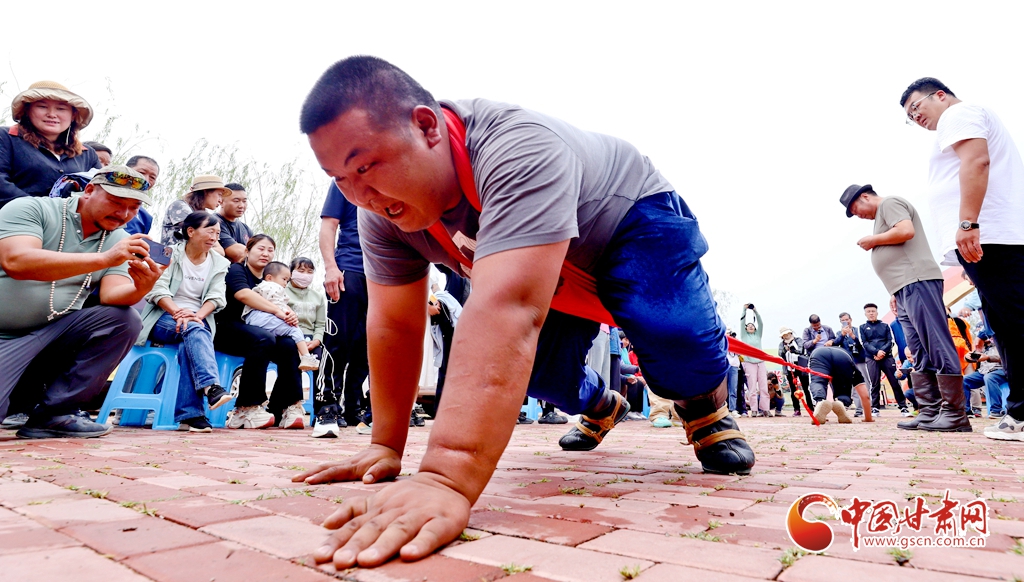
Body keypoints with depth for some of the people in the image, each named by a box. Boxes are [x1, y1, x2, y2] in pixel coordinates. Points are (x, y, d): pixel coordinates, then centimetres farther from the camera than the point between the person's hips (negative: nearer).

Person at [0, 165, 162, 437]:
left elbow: (111, 295, -9)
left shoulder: (120, 240, 3)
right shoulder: (30, 208, -9)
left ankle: (52, 413, -12)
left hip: (54, 334, 5)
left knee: (126, 319, -19)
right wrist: (104, 259, -34)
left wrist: (140, 288, -32)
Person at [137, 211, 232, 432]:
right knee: (193, 330, -36)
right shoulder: (170, 254, 2)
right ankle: (211, 386, -53)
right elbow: (157, 289, -10)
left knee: (190, 341, -33)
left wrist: (196, 315, -22)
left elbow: (215, 297, -2)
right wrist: (178, 312, -28)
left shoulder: (219, 263, 11)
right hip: (164, 319, -2)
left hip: (199, 320, 2)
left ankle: (189, 414, -39)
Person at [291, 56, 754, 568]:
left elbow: (506, 312, -56)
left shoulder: (519, 152, -43)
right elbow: (394, 326, -15)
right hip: (553, 272, 6)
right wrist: (386, 446, -15)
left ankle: (706, 406, 5)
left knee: (669, 331, -31)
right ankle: (601, 407, 33)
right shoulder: (382, 212, -20)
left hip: (633, 221, -6)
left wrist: (447, 479, -62)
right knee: (535, 367, -4)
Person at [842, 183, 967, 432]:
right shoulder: (883, 214, 28)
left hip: (917, 283, -11)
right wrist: (896, 294, 21)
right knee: (921, 355, 5)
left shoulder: (889, 203, 1)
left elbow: (906, 231, -18)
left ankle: (955, 414, -11)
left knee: (937, 348, -11)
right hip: (907, 290, 11)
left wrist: (873, 240, -4)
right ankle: (930, 412, 5)